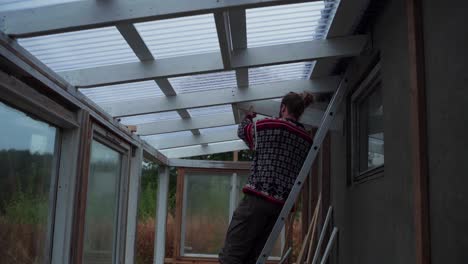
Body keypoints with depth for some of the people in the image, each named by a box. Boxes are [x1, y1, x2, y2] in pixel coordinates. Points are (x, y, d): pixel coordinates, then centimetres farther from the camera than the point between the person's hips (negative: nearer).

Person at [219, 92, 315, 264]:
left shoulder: (266, 125, -1)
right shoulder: (307, 140, 14)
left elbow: (242, 132, 19)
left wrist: (248, 117, 40)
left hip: (258, 198, -6)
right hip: (282, 204, 6)